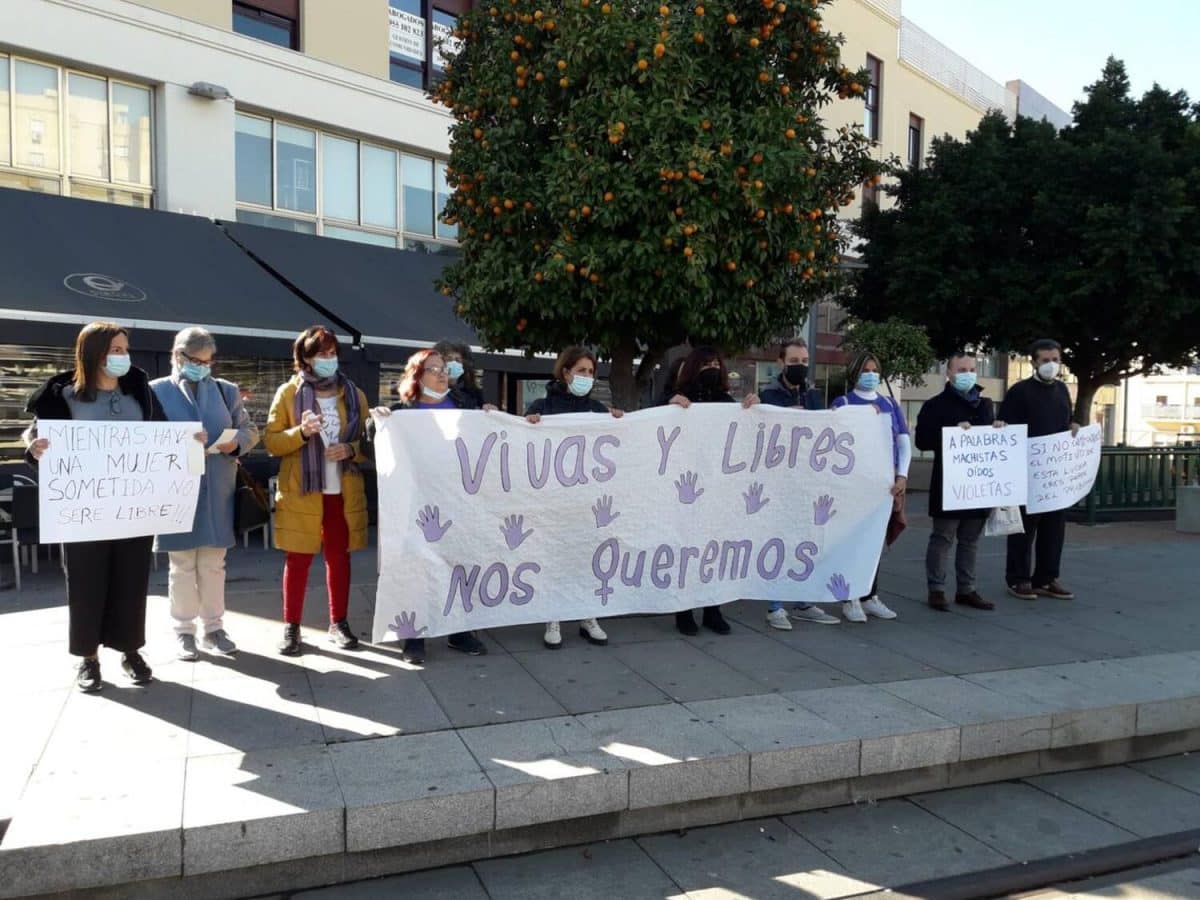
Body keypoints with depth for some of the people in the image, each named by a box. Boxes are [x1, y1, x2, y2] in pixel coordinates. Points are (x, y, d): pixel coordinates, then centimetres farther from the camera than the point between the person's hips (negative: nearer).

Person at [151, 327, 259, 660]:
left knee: (213, 564, 10)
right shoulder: (157, 391, 2)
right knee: (182, 565, 6)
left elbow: (250, 430, 12)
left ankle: (213, 628, 21)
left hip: (217, 492, 3)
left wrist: (237, 442, -10)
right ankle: (184, 631, 19)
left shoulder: (227, 390, 11)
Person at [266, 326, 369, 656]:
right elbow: (271, 442, -2)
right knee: (298, 560, 2)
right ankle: (291, 627, 13)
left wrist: (350, 449, -10)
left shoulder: (353, 393, 8)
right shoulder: (288, 392, 1)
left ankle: (339, 623, 20)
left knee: (339, 557, 8)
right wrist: (301, 433, -19)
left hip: (344, 492, 2)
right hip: (301, 492, -2)